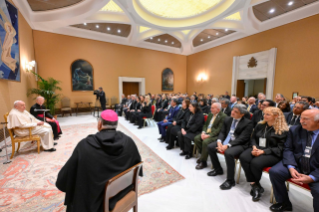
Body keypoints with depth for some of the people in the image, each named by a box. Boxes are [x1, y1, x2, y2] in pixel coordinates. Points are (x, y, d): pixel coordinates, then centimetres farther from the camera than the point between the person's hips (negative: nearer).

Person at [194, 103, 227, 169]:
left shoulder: (223, 116, -13)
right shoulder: (210, 114, 12)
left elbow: (219, 130, -19)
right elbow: (205, 124, 15)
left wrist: (209, 135, -23)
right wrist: (203, 132, -3)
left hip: (216, 135, -8)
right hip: (207, 132, 8)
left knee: (205, 142, -30)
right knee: (196, 138, -12)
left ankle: (203, 162, -11)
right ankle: (203, 155, 8)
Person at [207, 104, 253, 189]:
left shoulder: (248, 123, -9)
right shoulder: (228, 119, 8)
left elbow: (242, 138, -17)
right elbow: (222, 132, 9)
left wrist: (227, 145, -26)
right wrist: (219, 141, -12)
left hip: (240, 145, -7)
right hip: (225, 141, 7)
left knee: (228, 153, -34)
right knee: (210, 147, -6)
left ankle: (230, 180, -12)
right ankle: (218, 169, 17)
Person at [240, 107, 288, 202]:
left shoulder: (283, 131, -3)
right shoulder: (260, 125, 12)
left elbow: (280, 148, -7)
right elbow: (253, 138, 18)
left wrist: (263, 151, -19)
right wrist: (254, 147, -4)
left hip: (272, 154, -4)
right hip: (256, 149, 5)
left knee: (255, 162, -33)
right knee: (243, 157, -27)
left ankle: (255, 184, 0)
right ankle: (255, 185, -11)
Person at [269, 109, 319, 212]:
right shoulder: (294, 130, -1)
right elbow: (288, 149, 0)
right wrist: (291, 167, -16)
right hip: (296, 164, 2)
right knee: (274, 171, -19)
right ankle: (284, 203, 5)